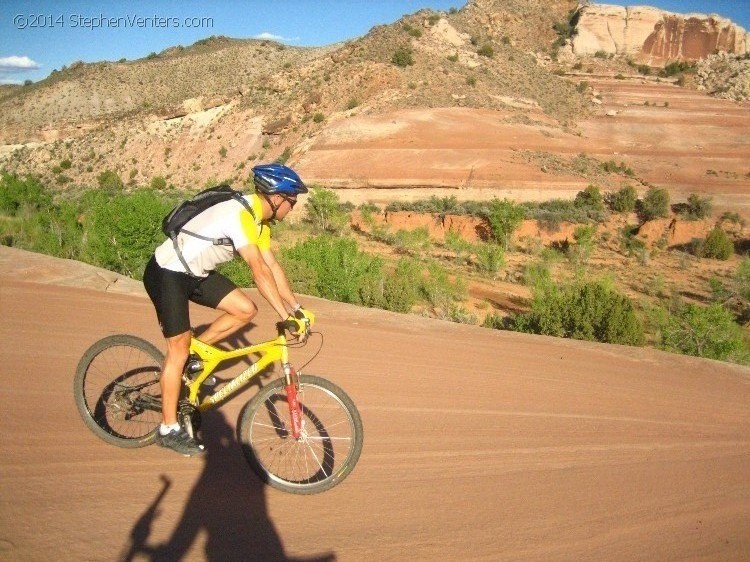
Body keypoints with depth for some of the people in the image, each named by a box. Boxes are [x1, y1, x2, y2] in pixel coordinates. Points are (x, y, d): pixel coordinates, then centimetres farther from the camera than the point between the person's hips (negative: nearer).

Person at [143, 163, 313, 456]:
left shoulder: (259, 220, 2)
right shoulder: (240, 214, -28)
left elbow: (273, 266, 4)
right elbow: (259, 271, -33)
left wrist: (297, 308, 0)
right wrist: (285, 316, -32)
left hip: (196, 273, 9)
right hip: (167, 273, -9)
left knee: (246, 310, -4)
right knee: (179, 350, -4)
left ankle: (194, 353, 14)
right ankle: (169, 430, 10)